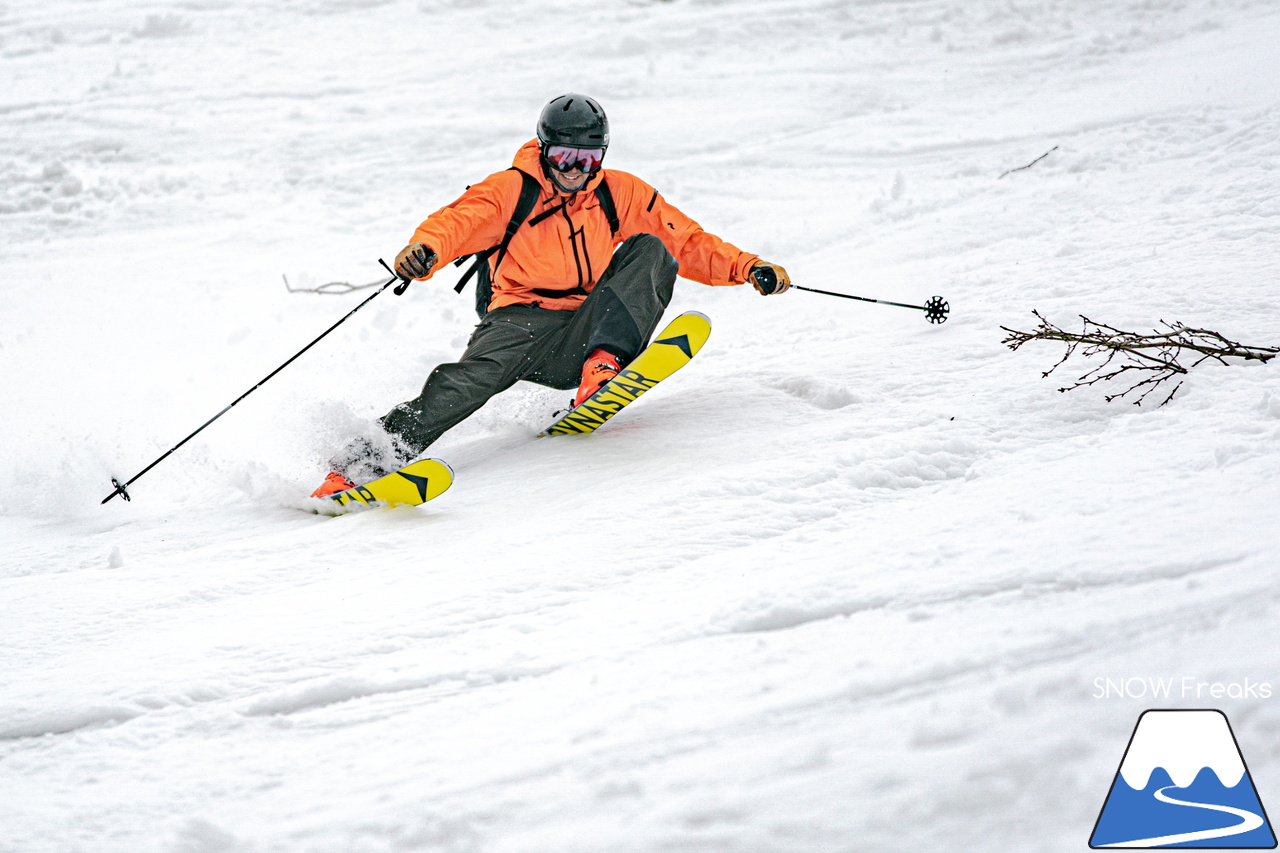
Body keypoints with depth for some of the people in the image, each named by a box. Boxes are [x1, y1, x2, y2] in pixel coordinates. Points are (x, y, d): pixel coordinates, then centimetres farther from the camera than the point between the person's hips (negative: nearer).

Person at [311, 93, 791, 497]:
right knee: (478, 374, -35)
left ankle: (603, 364, -33)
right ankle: (362, 462, -43)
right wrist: (425, 249, -36)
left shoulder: (621, 195, 14)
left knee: (648, 250, -13)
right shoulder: (512, 190, 3)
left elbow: (687, 243, 17)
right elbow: (459, 220, -13)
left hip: (579, 335, 3)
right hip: (519, 319, -3)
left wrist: (748, 268, 4)